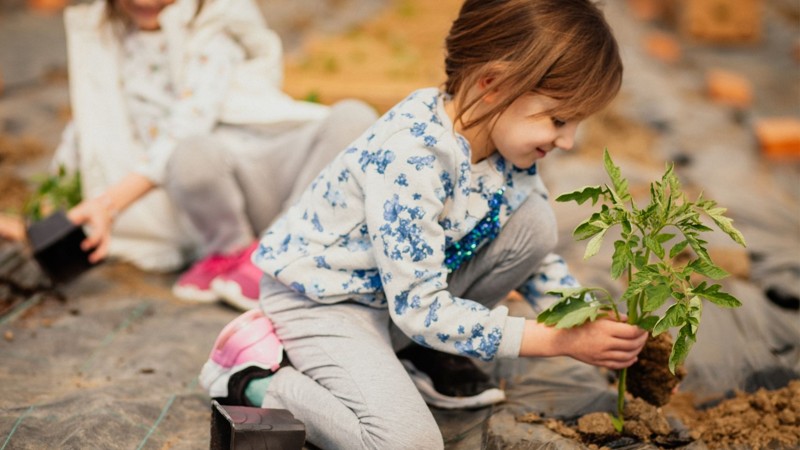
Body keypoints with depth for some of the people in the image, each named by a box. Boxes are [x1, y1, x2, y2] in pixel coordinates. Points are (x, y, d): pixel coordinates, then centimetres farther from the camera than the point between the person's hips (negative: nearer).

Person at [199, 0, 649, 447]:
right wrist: (560, 341, -27)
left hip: (415, 282, 8)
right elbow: (418, 308, -29)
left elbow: (536, 253, 8)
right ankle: (253, 374, -4)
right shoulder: (410, 159, -34)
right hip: (321, 294, -8)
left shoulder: (511, 141, -8)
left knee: (534, 220, -9)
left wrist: (593, 323, -7)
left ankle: (424, 355, 6)